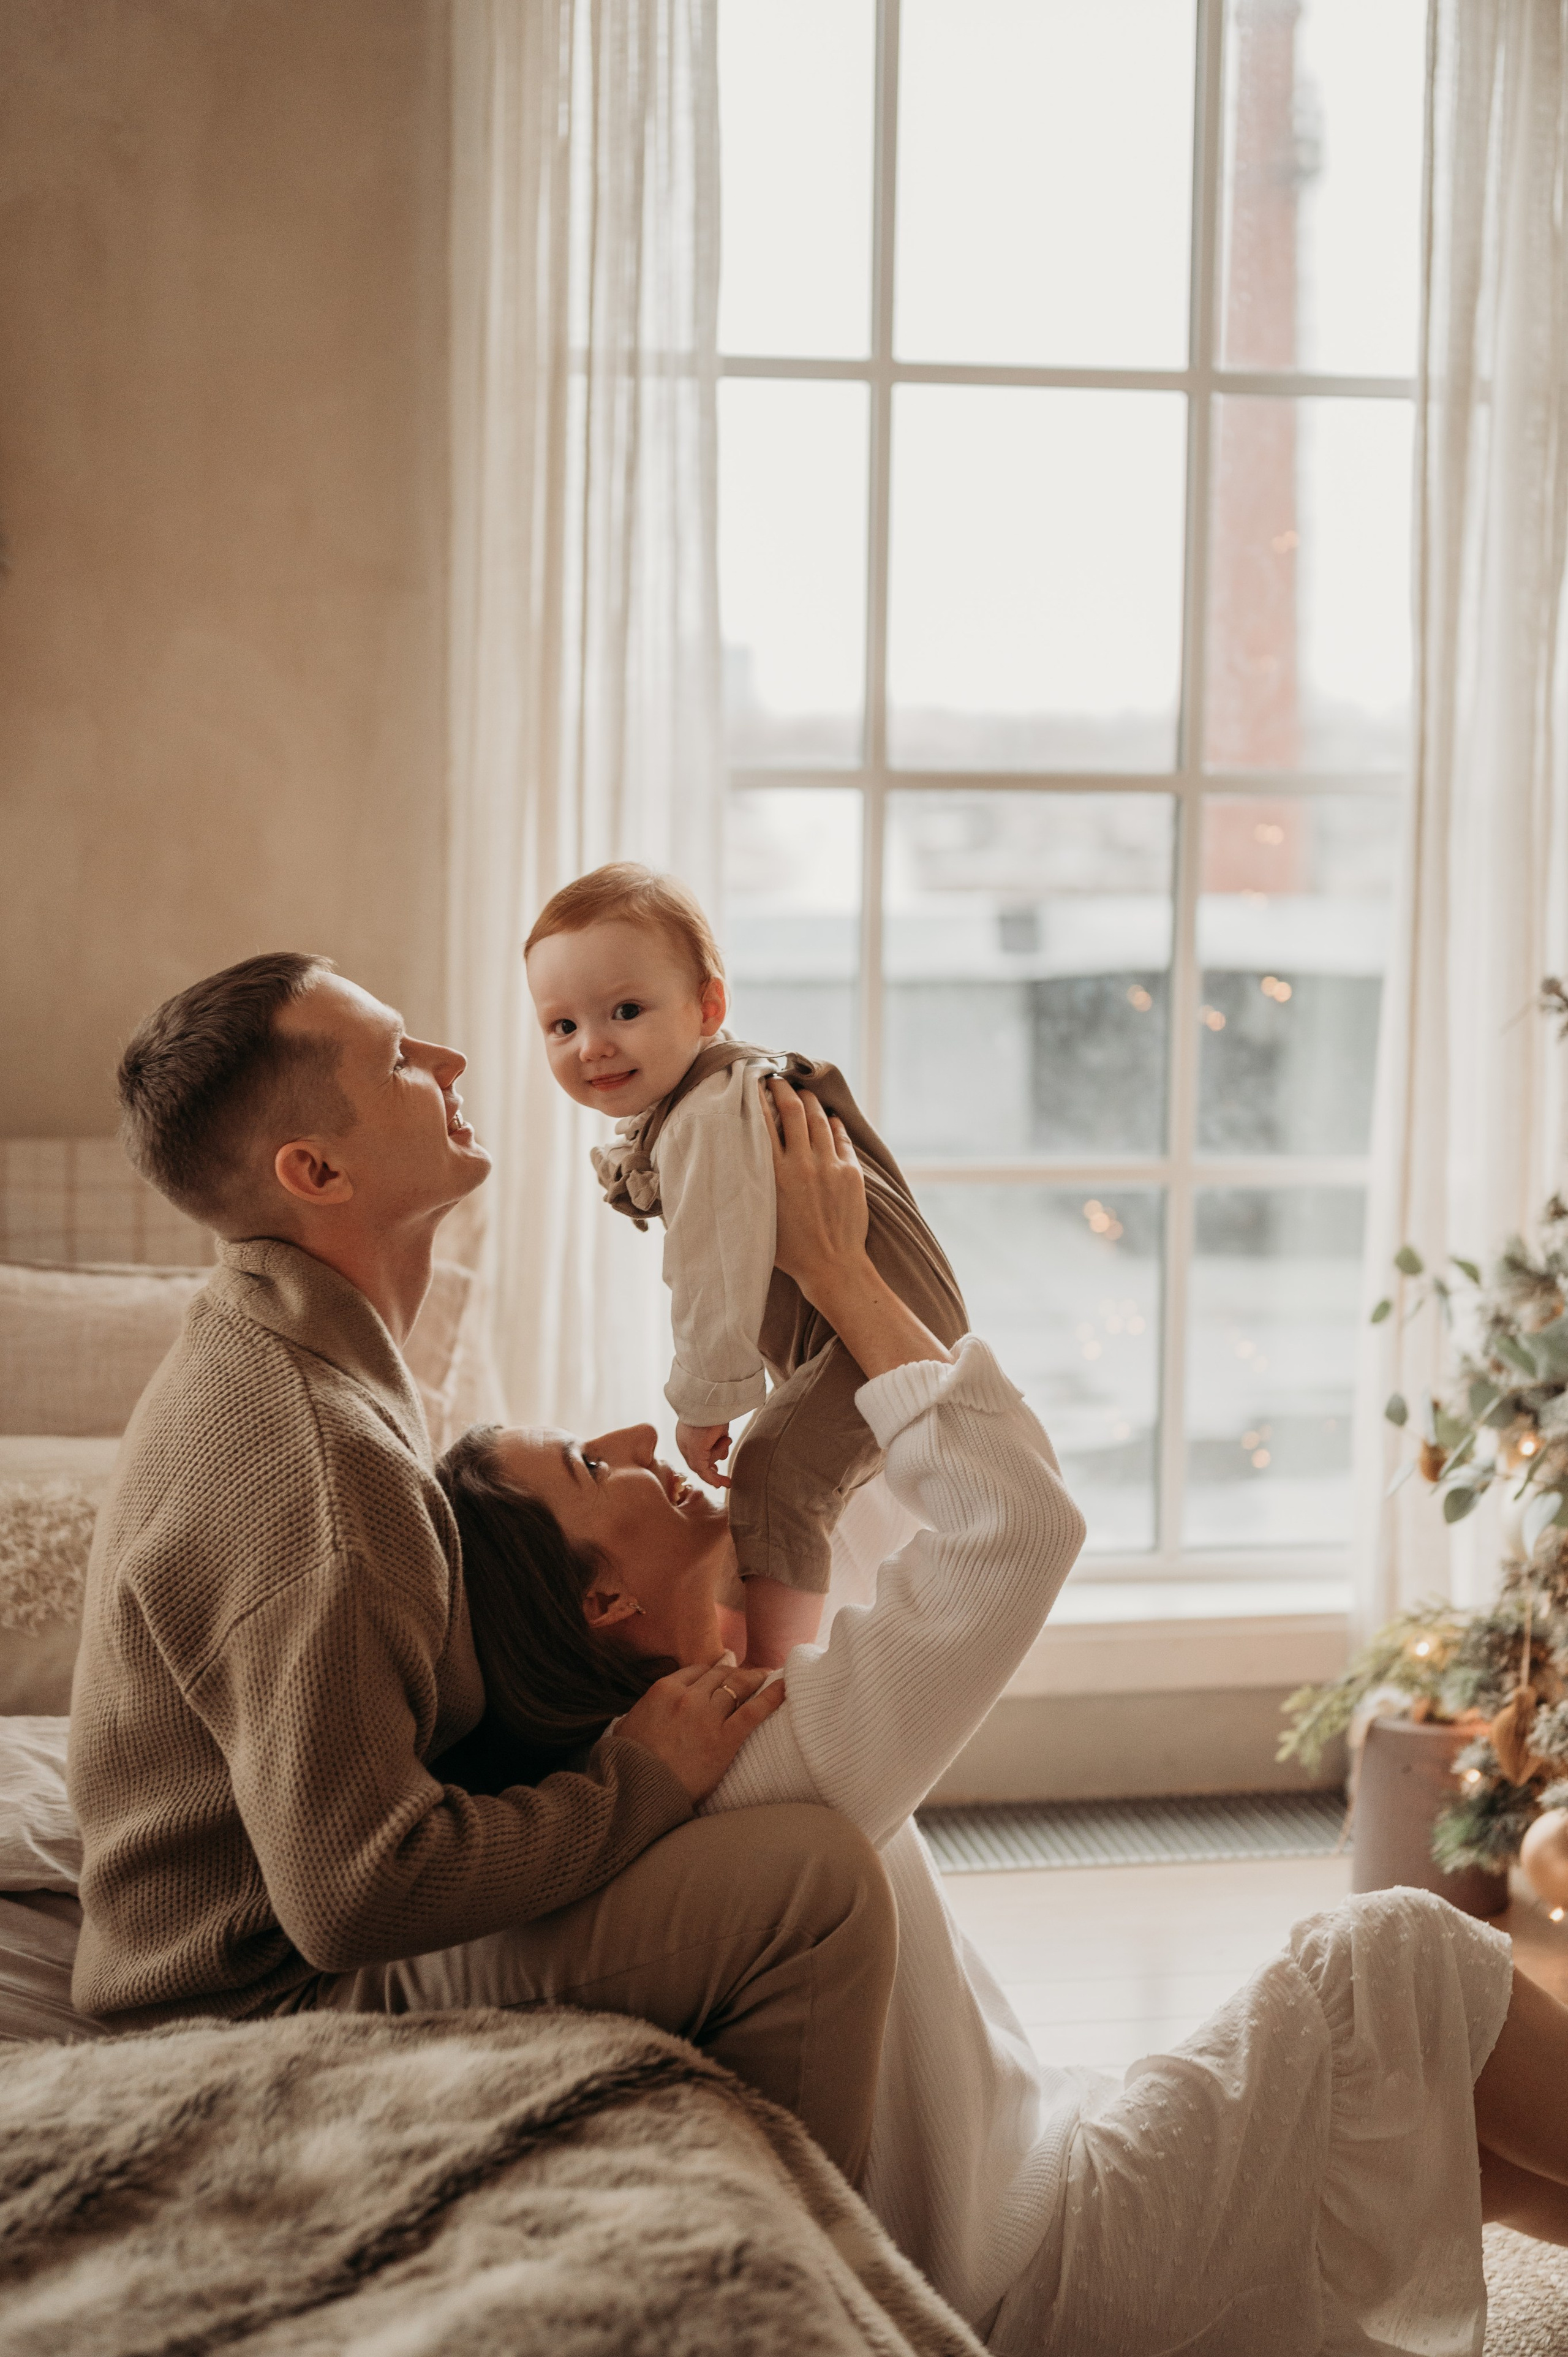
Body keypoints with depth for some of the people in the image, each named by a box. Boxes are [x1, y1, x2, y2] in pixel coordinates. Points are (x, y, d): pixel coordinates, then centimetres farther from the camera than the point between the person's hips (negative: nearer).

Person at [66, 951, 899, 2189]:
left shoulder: (269, 1356, 9)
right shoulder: (303, 1448, -27)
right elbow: (358, 1892, -30)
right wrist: (638, 1780, -18)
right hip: (283, 2000, -11)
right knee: (817, 1879, -20)